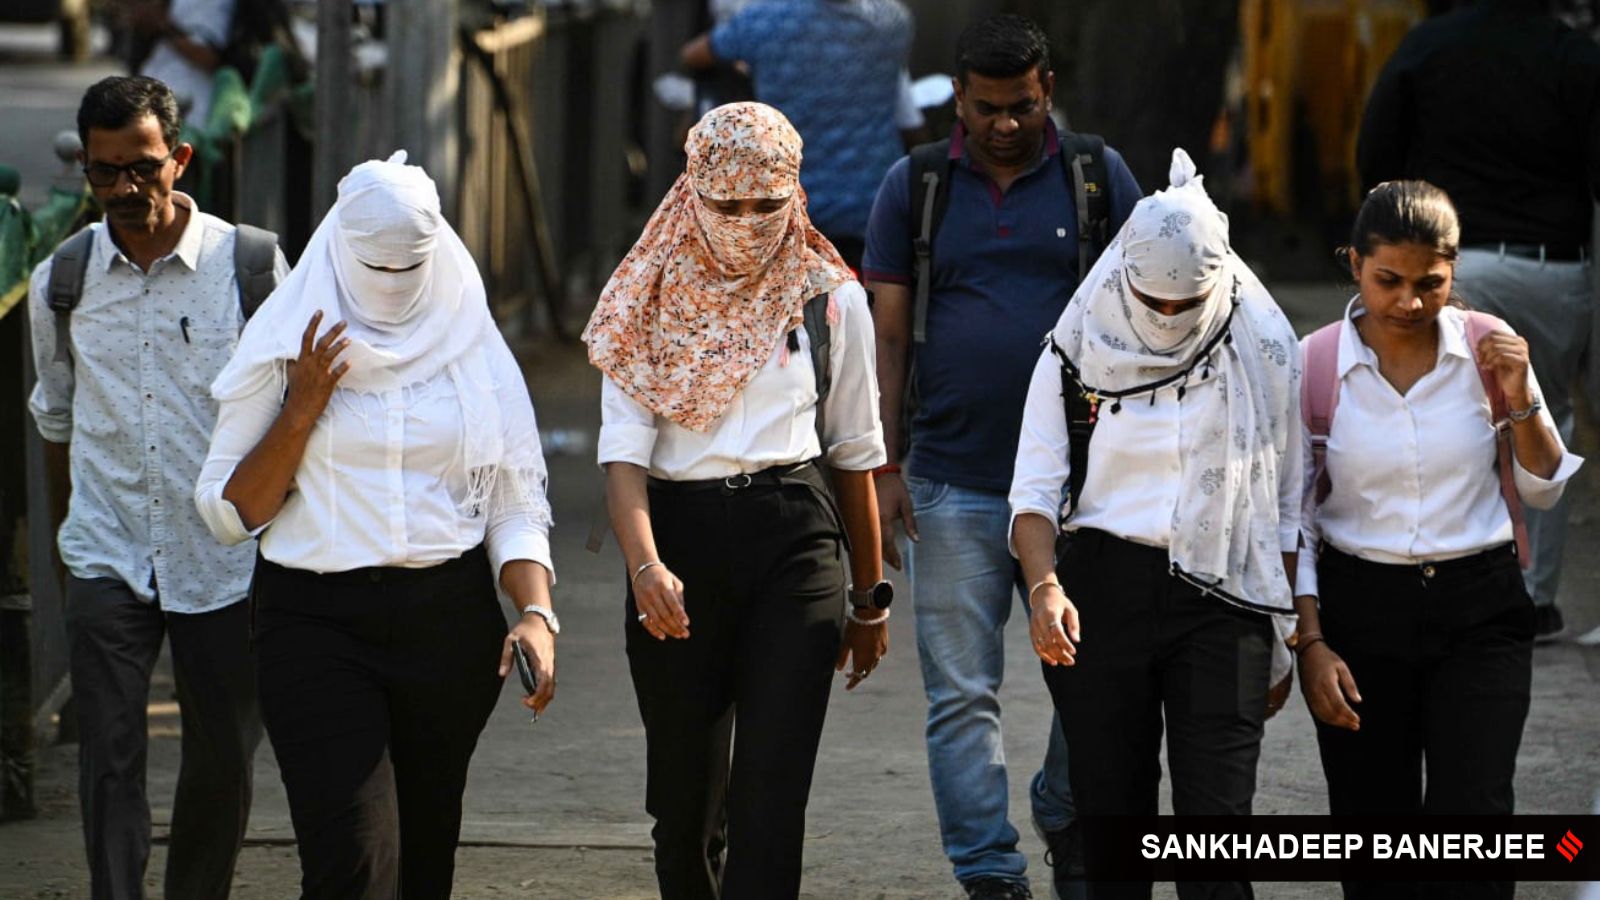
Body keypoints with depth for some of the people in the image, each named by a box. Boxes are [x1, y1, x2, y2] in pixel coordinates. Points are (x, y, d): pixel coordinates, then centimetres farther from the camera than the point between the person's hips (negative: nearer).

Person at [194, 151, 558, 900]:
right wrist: (302, 410, -11)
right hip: (317, 621, -3)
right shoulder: (285, 347, 1)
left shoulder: (471, 347, 6)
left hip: (450, 620, 3)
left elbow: (516, 503, 6)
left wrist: (535, 612, -11)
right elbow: (229, 513, 1)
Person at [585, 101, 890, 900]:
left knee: (771, 795, -11)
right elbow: (623, 449, -6)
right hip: (679, 539, 1)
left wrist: (872, 596, 17)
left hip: (794, 540, -1)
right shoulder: (651, 301, 4)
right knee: (684, 795, 10)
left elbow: (855, 454, 14)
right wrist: (645, 565, -24)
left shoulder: (830, 298, 6)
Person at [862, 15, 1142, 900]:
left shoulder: (1099, 177, 4)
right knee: (962, 693, -1)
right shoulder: (913, 187, 5)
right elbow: (887, 335, 5)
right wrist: (882, 468, -1)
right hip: (953, 485, 0)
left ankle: (1065, 821, 30)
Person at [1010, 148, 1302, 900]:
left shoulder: (1264, 354, 2)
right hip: (1101, 590, 1)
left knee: (1215, 828, -11)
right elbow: (1034, 491, 0)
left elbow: (1286, 507, 7)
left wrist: (1282, 641, 6)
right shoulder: (1078, 351, 2)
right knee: (1112, 820, 4)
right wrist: (1045, 588, -19)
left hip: (1221, 600, -1)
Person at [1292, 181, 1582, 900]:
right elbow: (1290, 518, 3)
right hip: (1360, 611, 0)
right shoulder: (1313, 367, -4)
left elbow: (1544, 490, 9)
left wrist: (1521, 403, -9)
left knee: (1471, 822, -12)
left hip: (1480, 611, 0)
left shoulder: (1487, 349, -2)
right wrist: (1310, 644, -4)